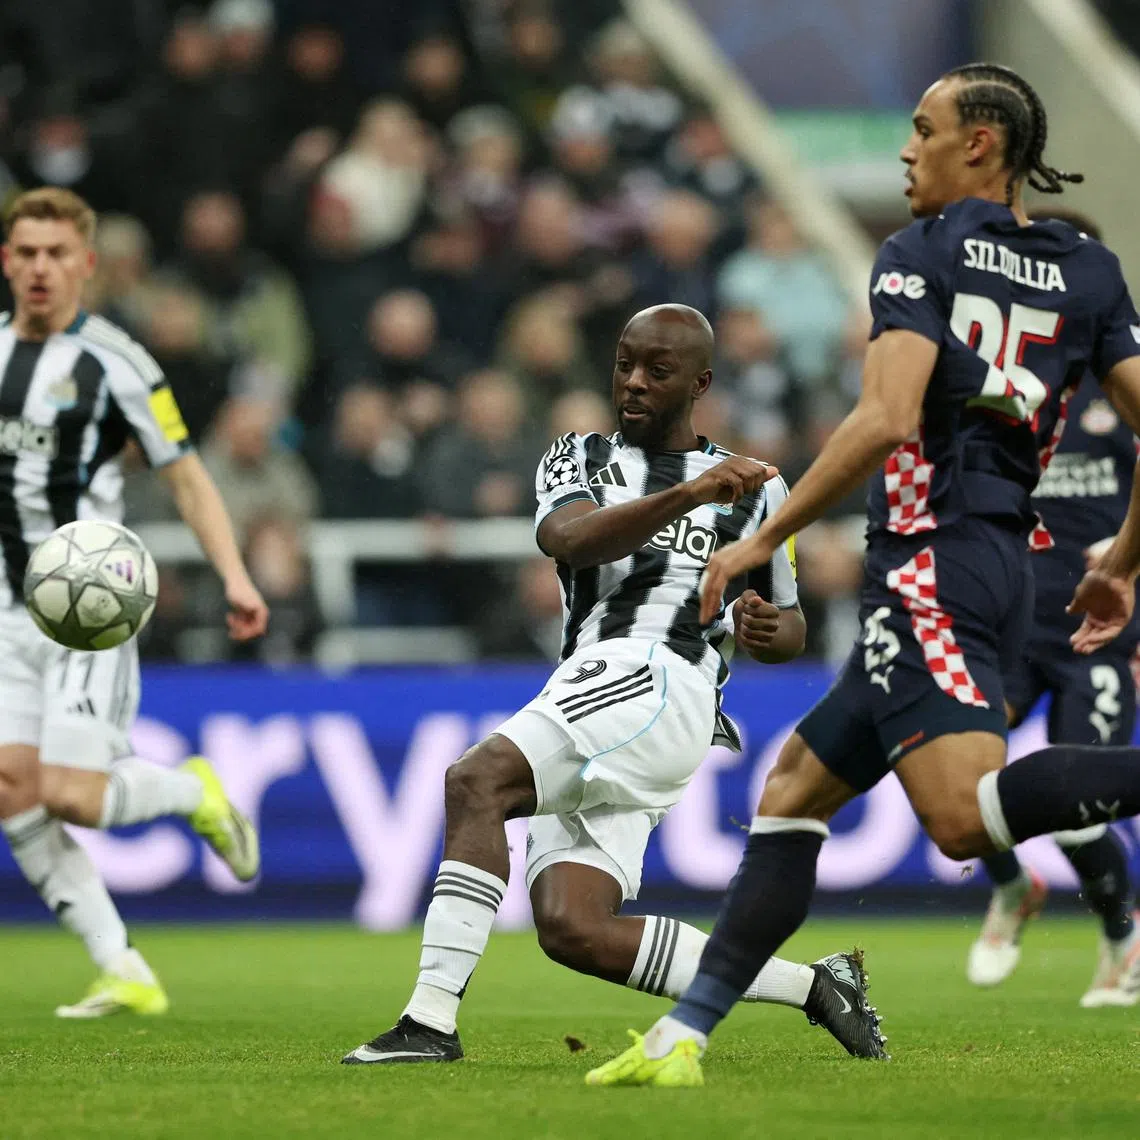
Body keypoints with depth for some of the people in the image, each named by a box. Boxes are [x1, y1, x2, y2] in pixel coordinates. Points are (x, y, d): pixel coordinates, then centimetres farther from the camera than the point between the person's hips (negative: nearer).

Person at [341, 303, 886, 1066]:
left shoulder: (754, 492, 19)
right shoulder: (579, 462, 20)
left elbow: (789, 626, 28)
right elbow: (569, 540, -6)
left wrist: (773, 629, 2)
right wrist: (688, 496, -20)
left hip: (660, 685, -5)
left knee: (476, 781, -27)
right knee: (573, 929, -11)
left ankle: (432, 1021, -32)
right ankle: (810, 986, 0)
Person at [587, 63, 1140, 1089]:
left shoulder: (922, 254, -3)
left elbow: (888, 417, -17)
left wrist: (765, 538, -10)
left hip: (929, 563, -9)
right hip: (1004, 572, 9)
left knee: (965, 817, -26)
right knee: (794, 789, 14)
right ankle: (685, 1036, 13)